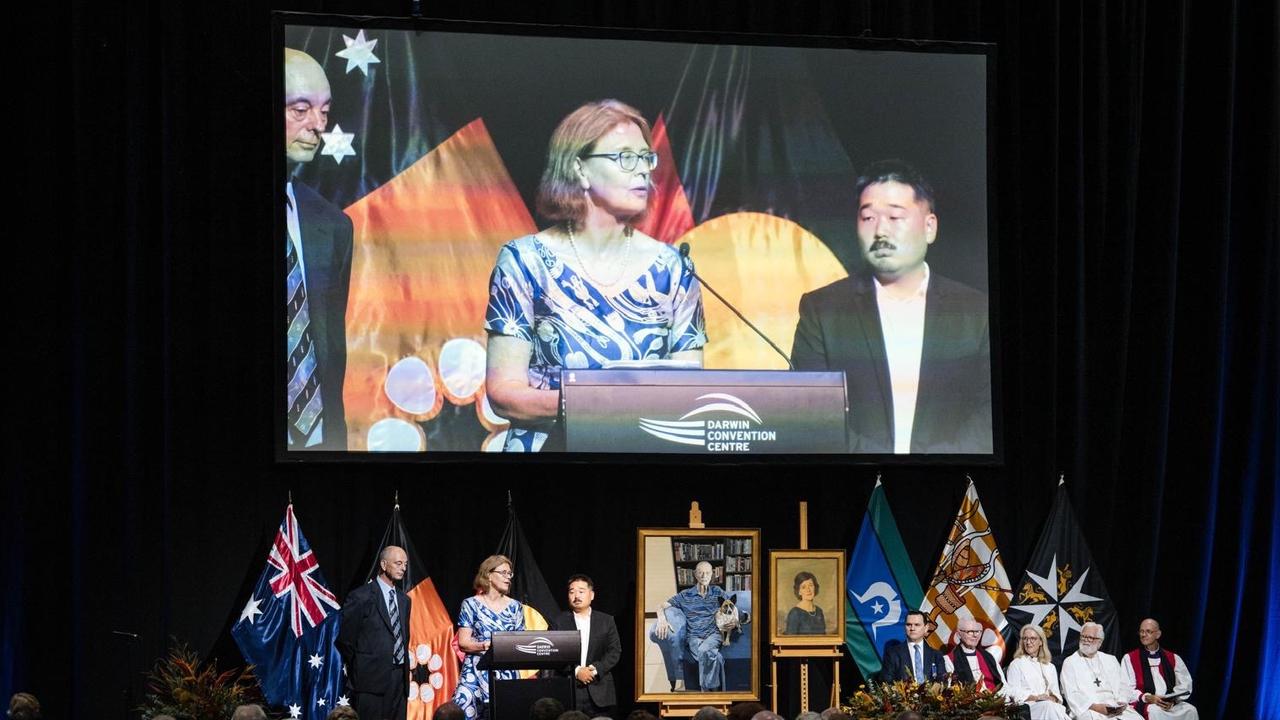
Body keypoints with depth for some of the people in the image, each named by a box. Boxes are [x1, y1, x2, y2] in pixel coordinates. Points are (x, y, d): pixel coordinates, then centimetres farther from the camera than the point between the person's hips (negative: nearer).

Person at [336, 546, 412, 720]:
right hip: (372, 678, -6)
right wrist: (357, 669, 4)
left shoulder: (403, 600, 16)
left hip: (399, 678, 6)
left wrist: (404, 670, 15)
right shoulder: (361, 597, -5)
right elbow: (345, 639, -3)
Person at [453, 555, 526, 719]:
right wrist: (488, 645, -19)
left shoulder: (515, 607, 12)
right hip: (477, 673, -3)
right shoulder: (471, 605, 3)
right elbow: (463, 643, -3)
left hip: (507, 673, 3)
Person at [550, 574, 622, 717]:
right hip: (569, 692, -1)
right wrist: (576, 671, -12)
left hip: (600, 694, 1)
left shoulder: (606, 621, 11)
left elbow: (615, 652, 5)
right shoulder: (559, 622, 7)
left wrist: (595, 669, -10)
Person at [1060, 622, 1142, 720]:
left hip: (1116, 707, 4)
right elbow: (1072, 695, -2)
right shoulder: (1070, 663, 8)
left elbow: (1122, 687, 16)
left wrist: (1122, 702, -7)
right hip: (1088, 710, -4)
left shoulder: (1111, 660, 21)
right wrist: (1095, 706, -16)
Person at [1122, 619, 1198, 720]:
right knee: (1155, 711, -37)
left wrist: (1173, 700, -11)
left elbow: (1185, 684, 9)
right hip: (1144, 704, -3)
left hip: (1172, 704, 3)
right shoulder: (1129, 659, 9)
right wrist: (1147, 698, -17)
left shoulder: (1173, 658, 16)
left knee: (1190, 710, -27)